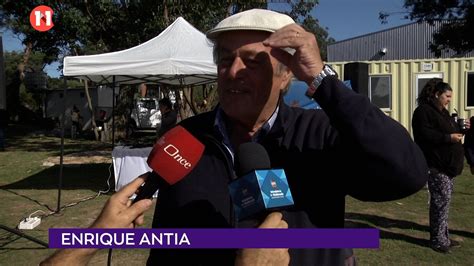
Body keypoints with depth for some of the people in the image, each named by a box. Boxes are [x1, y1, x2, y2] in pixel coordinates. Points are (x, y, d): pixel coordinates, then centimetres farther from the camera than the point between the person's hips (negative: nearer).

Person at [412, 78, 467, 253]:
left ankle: (443, 237, 23)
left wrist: (459, 129, 12)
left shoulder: (442, 112, 19)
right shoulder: (423, 111, -12)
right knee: (441, 200, -7)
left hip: (447, 164, 10)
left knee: (444, 200, 14)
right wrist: (449, 137, -21)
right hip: (436, 165, -10)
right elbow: (425, 135, -22)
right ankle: (437, 240, 3)